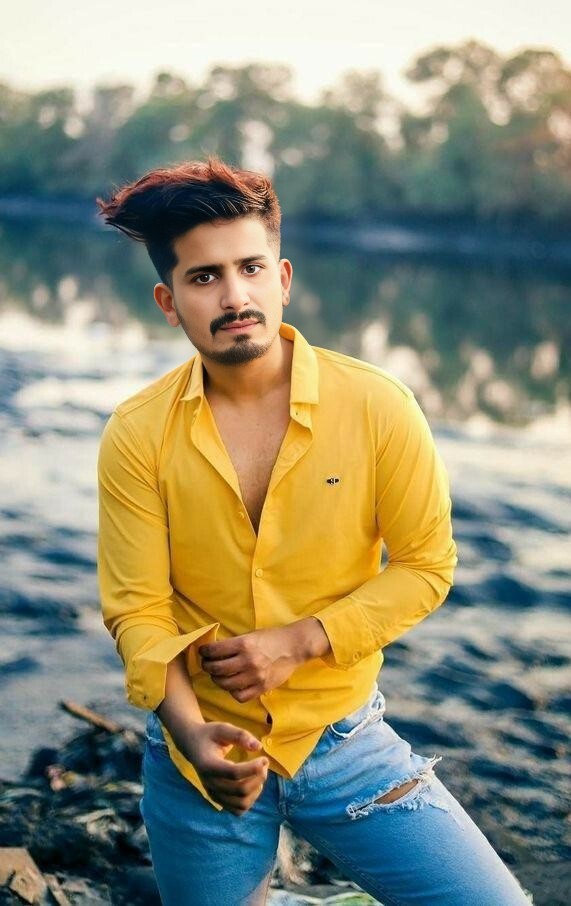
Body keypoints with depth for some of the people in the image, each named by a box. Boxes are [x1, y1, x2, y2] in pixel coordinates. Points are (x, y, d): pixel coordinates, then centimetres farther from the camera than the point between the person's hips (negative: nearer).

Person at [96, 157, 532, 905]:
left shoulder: (377, 406, -13)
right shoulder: (137, 436, -12)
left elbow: (427, 565, -7)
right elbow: (137, 610, -9)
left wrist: (295, 642, -17)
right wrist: (191, 732, -25)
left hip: (343, 739, 0)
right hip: (200, 754, 1)